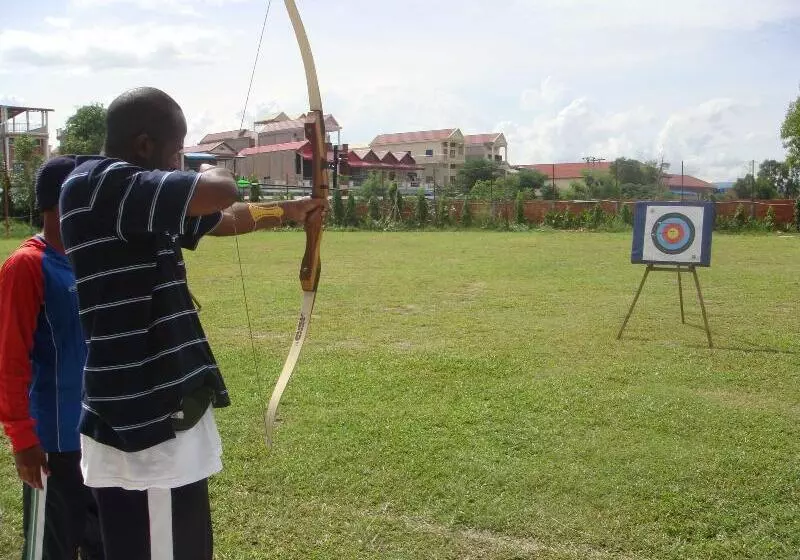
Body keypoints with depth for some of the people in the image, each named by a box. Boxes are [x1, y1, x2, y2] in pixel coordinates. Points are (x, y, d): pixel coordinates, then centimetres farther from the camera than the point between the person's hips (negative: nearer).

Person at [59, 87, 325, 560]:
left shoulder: (140, 203, 12)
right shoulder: (97, 186, -17)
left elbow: (227, 219, 27)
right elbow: (220, 193, -29)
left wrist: (290, 210, 39)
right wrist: (218, 171, -5)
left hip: (162, 422, 10)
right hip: (144, 435, -10)